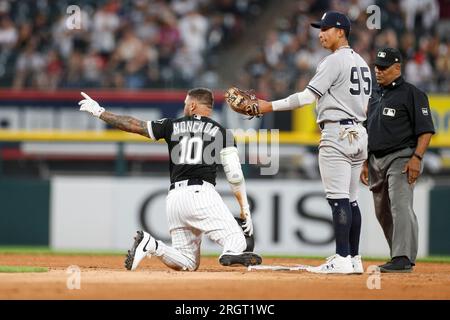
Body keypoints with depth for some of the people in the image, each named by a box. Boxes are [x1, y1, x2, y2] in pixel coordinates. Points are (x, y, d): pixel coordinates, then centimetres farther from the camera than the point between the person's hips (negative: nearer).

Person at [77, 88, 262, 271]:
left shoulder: (172, 126, 15)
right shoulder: (221, 132, 8)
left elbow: (134, 125, 17)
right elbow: (235, 175, 1)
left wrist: (99, 112, 29)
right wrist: (245, 208, 5)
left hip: (174, 197, 4)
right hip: (201, 194, -4)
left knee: (187, 263, 12)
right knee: (237, 241, -12)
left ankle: (151, 244, -11)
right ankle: (231, 255, -46)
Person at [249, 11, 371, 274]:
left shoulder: (335, 61, -10)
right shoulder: (362, 63, 18)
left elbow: (308, 96, -17)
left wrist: (271, 106, -12)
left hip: (337, 132, -9)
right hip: (360, 132, 10)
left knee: (338, 198, -11)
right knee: (351, 200, 11)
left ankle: (343, 260, -15)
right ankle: (354, 259, 12)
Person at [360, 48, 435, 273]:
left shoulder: (411, 94, -5)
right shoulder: (375, 96, 19)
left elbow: (426, 130, -10)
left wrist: (416, 158, -20)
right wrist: (366, 163, 19)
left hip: (401, 158, -8)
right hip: (377, 160, 8)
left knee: (400, 207, -19)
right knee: (382, 212, 10)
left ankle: (403, 259, -24)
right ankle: (400, 256, 20)